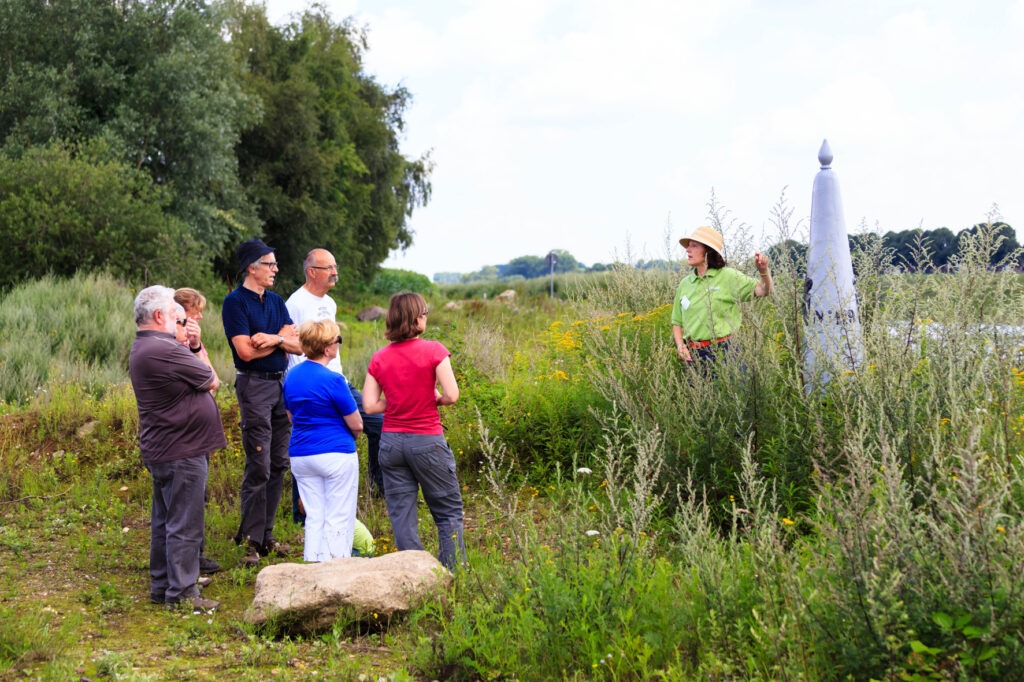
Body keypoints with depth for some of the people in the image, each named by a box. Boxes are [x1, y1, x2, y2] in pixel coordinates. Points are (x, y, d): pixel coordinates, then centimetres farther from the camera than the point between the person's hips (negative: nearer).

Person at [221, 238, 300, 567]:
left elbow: (298, 345, 6)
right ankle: (251, 540, -1)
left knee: (278, 465, 9)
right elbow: (246, 351, -15)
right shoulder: (235, 302, -7)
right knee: (259, 467, -8)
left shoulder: (276, 301, 14)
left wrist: (272, 338, -13)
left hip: (282, 383, 7)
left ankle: (266, 535, 17)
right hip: (254, 386, -7)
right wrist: (281, 338, -4)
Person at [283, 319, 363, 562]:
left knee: (314, 517, 12)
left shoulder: (291, 377, 6)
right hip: (336, 455, -6)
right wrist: (348, 437, 11)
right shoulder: (333, 380, -16)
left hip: (300, 456, 6)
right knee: (338, 519, 1)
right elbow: (356, 425, -9)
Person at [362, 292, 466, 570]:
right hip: (427, 441, -3)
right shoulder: (433, 351, -9)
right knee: (449, 511, 8)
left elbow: (369, 405, -2)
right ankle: (453, 574, 5)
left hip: (391, 441, 3)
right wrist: (433, 399, 6)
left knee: (401, 515, 7)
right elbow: (451, 396, -14)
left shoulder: (379, 359, 1)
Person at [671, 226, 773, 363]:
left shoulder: (728, 276, 0)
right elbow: (677, 322, 19)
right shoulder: (685, 284, 13)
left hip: (724, 351, -4)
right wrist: (680, 346, 2)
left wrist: (763, 270, -28)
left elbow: (762, 291, -9)